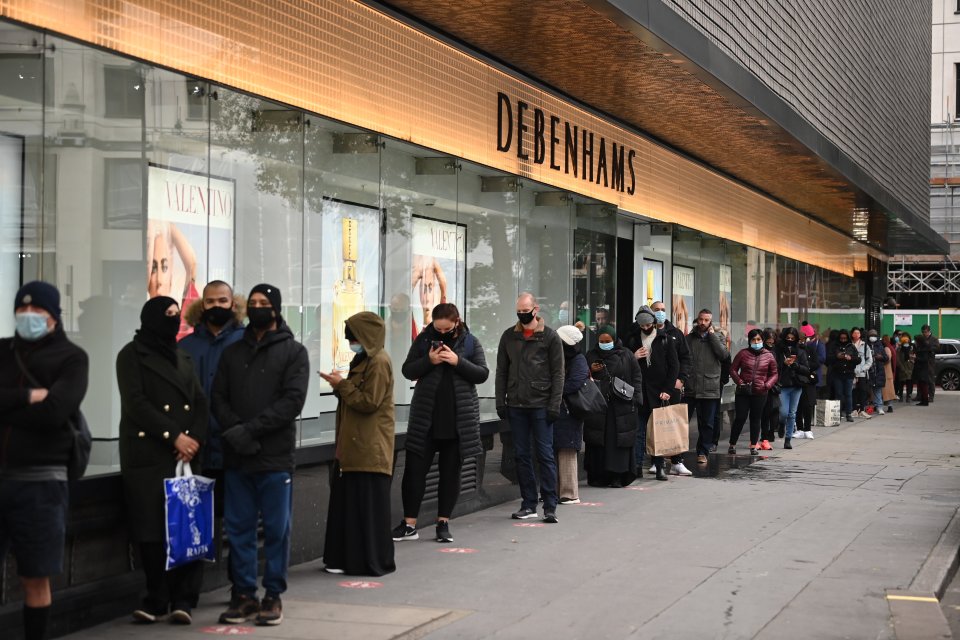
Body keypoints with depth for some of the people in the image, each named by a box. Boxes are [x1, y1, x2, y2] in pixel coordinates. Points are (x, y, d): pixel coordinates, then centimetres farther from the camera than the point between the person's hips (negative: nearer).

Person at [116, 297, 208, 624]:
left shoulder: (183, 357, 20)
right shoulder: (132, 355, 4)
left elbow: (201, 403, 13)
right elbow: (136, 404, -7)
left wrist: (195, 438, -5)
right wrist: (174, 435, -12)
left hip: (186, 454, 4)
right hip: (148, 455, -4)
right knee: (152, 531, -4)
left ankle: (183, 600, -2)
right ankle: (157, 600, 5)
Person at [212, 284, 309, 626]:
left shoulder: (293, 352, 3)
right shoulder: (232, 352, 15)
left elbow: (293, 400, -8)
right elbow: (218, 397, 7)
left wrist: (251, 429, -15)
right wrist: (234, 430, -12)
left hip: (275, 458, -3)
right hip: (236, 457, 3)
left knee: (276, 529, 2)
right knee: (238, 528, 5)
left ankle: (273, 595, 10)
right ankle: (243, 594, 13)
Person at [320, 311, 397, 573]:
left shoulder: (379, 363, -14)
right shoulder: (363, 360, 17)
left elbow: (368, 402, -17)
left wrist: (342, 384, -10)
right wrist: (341, 384, 4)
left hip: (370, 449, -10)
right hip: (354, 445, 10)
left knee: (367, 503, -5)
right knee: (348, 500, 10)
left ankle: (373, 561, 2)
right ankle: (349, 558, 15)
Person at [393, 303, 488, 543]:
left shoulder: (470, 342, 0)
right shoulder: (424, 339, 2)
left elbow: (482, 374, -2)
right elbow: (408, 370, 3)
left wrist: (458, 361, -17)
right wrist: (428, 360, -15)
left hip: (458, 419, 0)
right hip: (426, 417, 0)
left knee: (450, 472, 7)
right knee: (415, 469, -1)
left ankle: (443, 523, 16)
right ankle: (409, 524, 5)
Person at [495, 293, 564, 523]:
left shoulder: (550, 337, 0)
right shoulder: (509, 336, 9)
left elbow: (558, 374, -2)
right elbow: (501, 372, 11)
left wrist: (554, 404, -9)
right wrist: (500, 401, 4)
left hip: (541, 406, -4)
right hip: (516, 406, 4)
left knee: (545, 455, -3)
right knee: (521, 455, 7)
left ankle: (550, 506, 0)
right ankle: (528, 504, 14)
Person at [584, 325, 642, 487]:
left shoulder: (626, 355, 6)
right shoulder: (591, 356, 10)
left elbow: (637, 376, 8)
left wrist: (634, 394, -4)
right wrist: (590, 371, -6)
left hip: (621, 405, -1)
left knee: (620, 441, -5)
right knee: (597, 442, -2)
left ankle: (618, 476, -3)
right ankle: (597, 476, 2)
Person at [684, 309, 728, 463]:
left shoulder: (716, 339, 8)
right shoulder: (688, 339, 8)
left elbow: (724, 354, -11)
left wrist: (712, 334, -8)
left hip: (710, 390, 0)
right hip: (689, 388, 0)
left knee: (707, 424, 7)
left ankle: (703, 452, 18)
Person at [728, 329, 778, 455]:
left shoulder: (769, 356, 5)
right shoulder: (743, 353, 1)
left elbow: (774, 374, 9)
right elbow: (733, 369, 6)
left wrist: (767, 385, -8)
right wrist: (739, 382, -8)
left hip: (760, 392, 1)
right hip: (743, 392, -1)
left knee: (755, 418, 7)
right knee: (740, 417, -4)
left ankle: (753, 446, 13)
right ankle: (732, 445, 5)